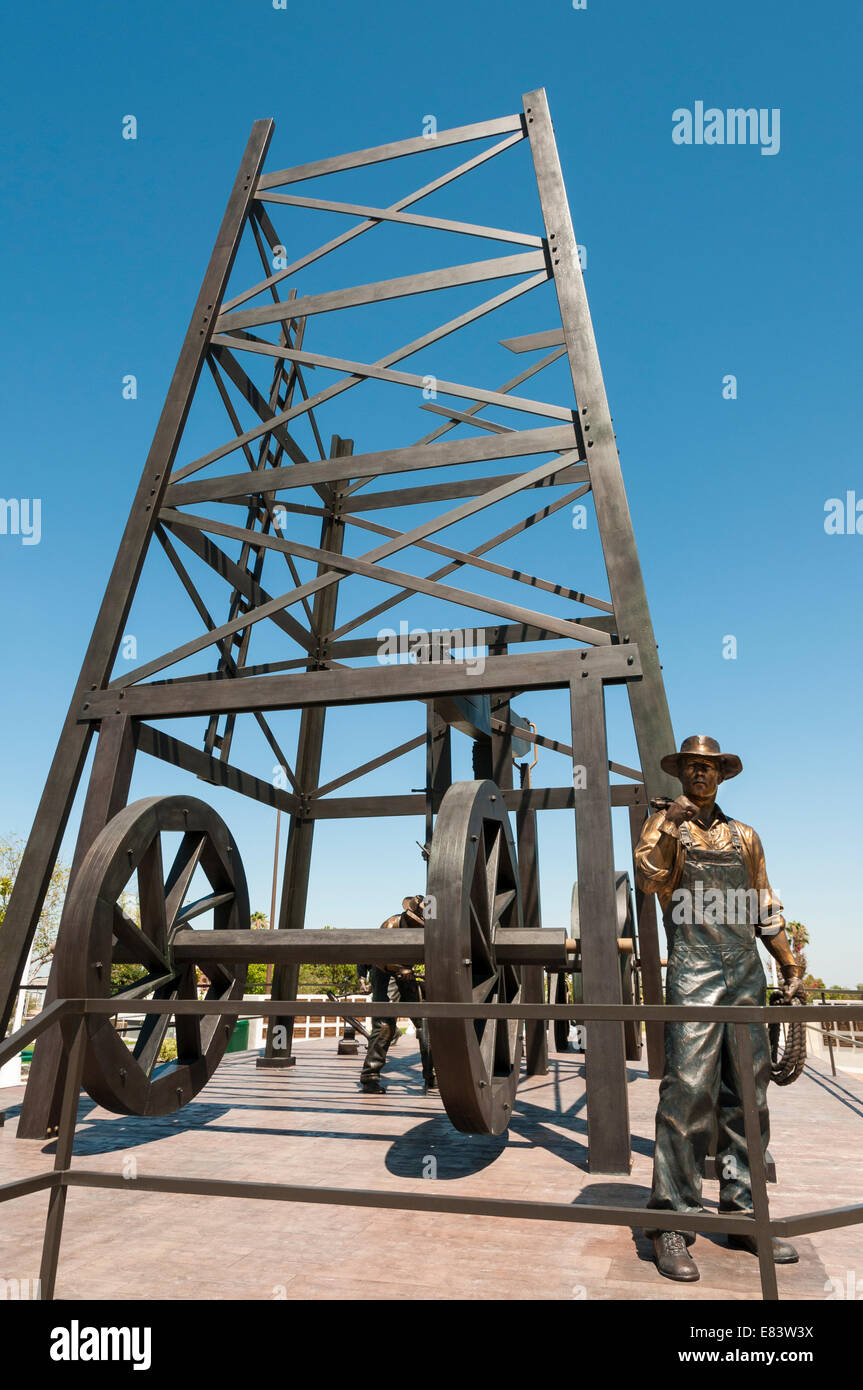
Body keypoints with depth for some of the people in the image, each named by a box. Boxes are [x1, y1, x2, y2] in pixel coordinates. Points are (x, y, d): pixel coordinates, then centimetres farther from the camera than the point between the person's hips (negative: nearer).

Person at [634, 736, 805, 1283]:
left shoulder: (744, 836, 17)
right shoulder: (665, 823, 6)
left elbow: (766, 908, 20)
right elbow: (648, 879, -11)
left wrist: (791, 967, 14)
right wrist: (670, 832, -23)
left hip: (747, 972, 5)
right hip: (693, 972, -5)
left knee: (748, 1093, 9)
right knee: (688, 1089, -9)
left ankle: (743, 1214, 21)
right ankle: (672, 1222, -1)